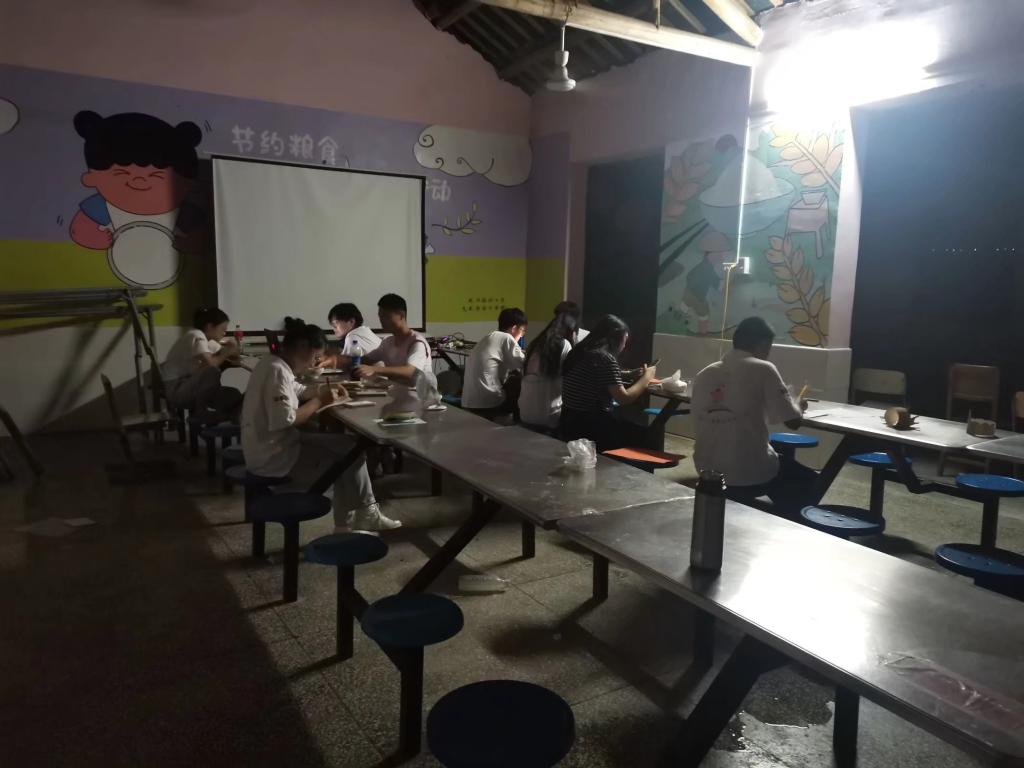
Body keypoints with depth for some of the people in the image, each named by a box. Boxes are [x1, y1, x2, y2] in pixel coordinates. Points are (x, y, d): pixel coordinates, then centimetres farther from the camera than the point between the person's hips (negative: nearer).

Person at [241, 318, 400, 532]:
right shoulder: (277, 371, -21)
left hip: (274, 448, 10)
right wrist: (319, 402, -17)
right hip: (274, 457, -10)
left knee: (344, 445, 8)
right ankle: (366, 514, 14)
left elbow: (298, 391, 25)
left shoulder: (275, 365, 11)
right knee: (352, 451, -6)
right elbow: (285, 420, -31)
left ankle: (347, 524, 9)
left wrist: (324, 391, 7)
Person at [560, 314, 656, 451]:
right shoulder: (605, 358, -17)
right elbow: (624, 398, -16)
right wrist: (646, 377, -2)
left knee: (628, 426, 22)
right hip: (589, 428, -9)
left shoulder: (580, 351, 9)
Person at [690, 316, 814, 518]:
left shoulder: (704, 374, 6)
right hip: (750, 474, -5)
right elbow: (793, 422, -7)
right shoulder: (763, 369, -7)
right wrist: (799, 408, 17)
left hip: (709, 472, 6)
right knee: (808, 481, 25)